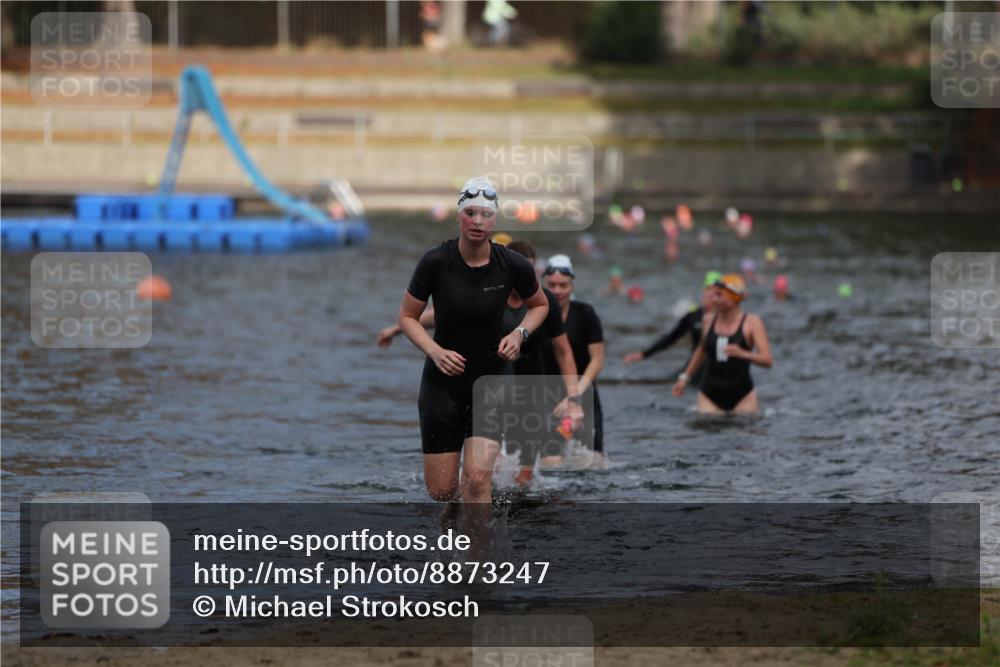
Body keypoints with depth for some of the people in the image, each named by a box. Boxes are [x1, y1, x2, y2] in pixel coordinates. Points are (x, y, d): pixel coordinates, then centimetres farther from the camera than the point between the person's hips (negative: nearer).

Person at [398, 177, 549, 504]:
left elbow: (540, 305, 11)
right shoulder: (435, 262, -13)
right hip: (442, 380, 0)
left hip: (491, 379, 0)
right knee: (440, 490, 4)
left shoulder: (513, 266, -9)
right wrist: (435, 351, -18)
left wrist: (520, 333, -9)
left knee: (477, 477, -19)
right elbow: (407, 317, -1)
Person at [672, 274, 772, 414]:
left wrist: (743, 354, -32)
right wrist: (685, 377, 26)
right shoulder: (708, 321, 6)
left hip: (742, 396, -2)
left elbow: (767, 360, -15)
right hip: (710, 396, 2)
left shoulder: (752, 323, -5)